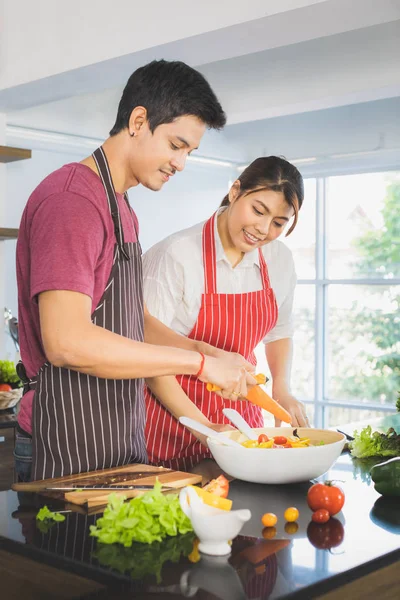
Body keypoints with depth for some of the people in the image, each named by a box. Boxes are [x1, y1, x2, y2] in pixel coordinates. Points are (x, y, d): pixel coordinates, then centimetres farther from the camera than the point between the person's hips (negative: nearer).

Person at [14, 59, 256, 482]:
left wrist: (204, 351, 2)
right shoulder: (70, 199, -17)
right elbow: (66, 341, -27)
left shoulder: (122, 210, 14)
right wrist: (200, 362, -22)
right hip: (67, 451, -9)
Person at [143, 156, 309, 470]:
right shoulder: (176, 255, -21)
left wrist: (282, 388, -2)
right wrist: (199, 424, -20)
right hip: (174, 412, -5)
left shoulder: (280, 259, -2)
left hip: (241, 407, 5)